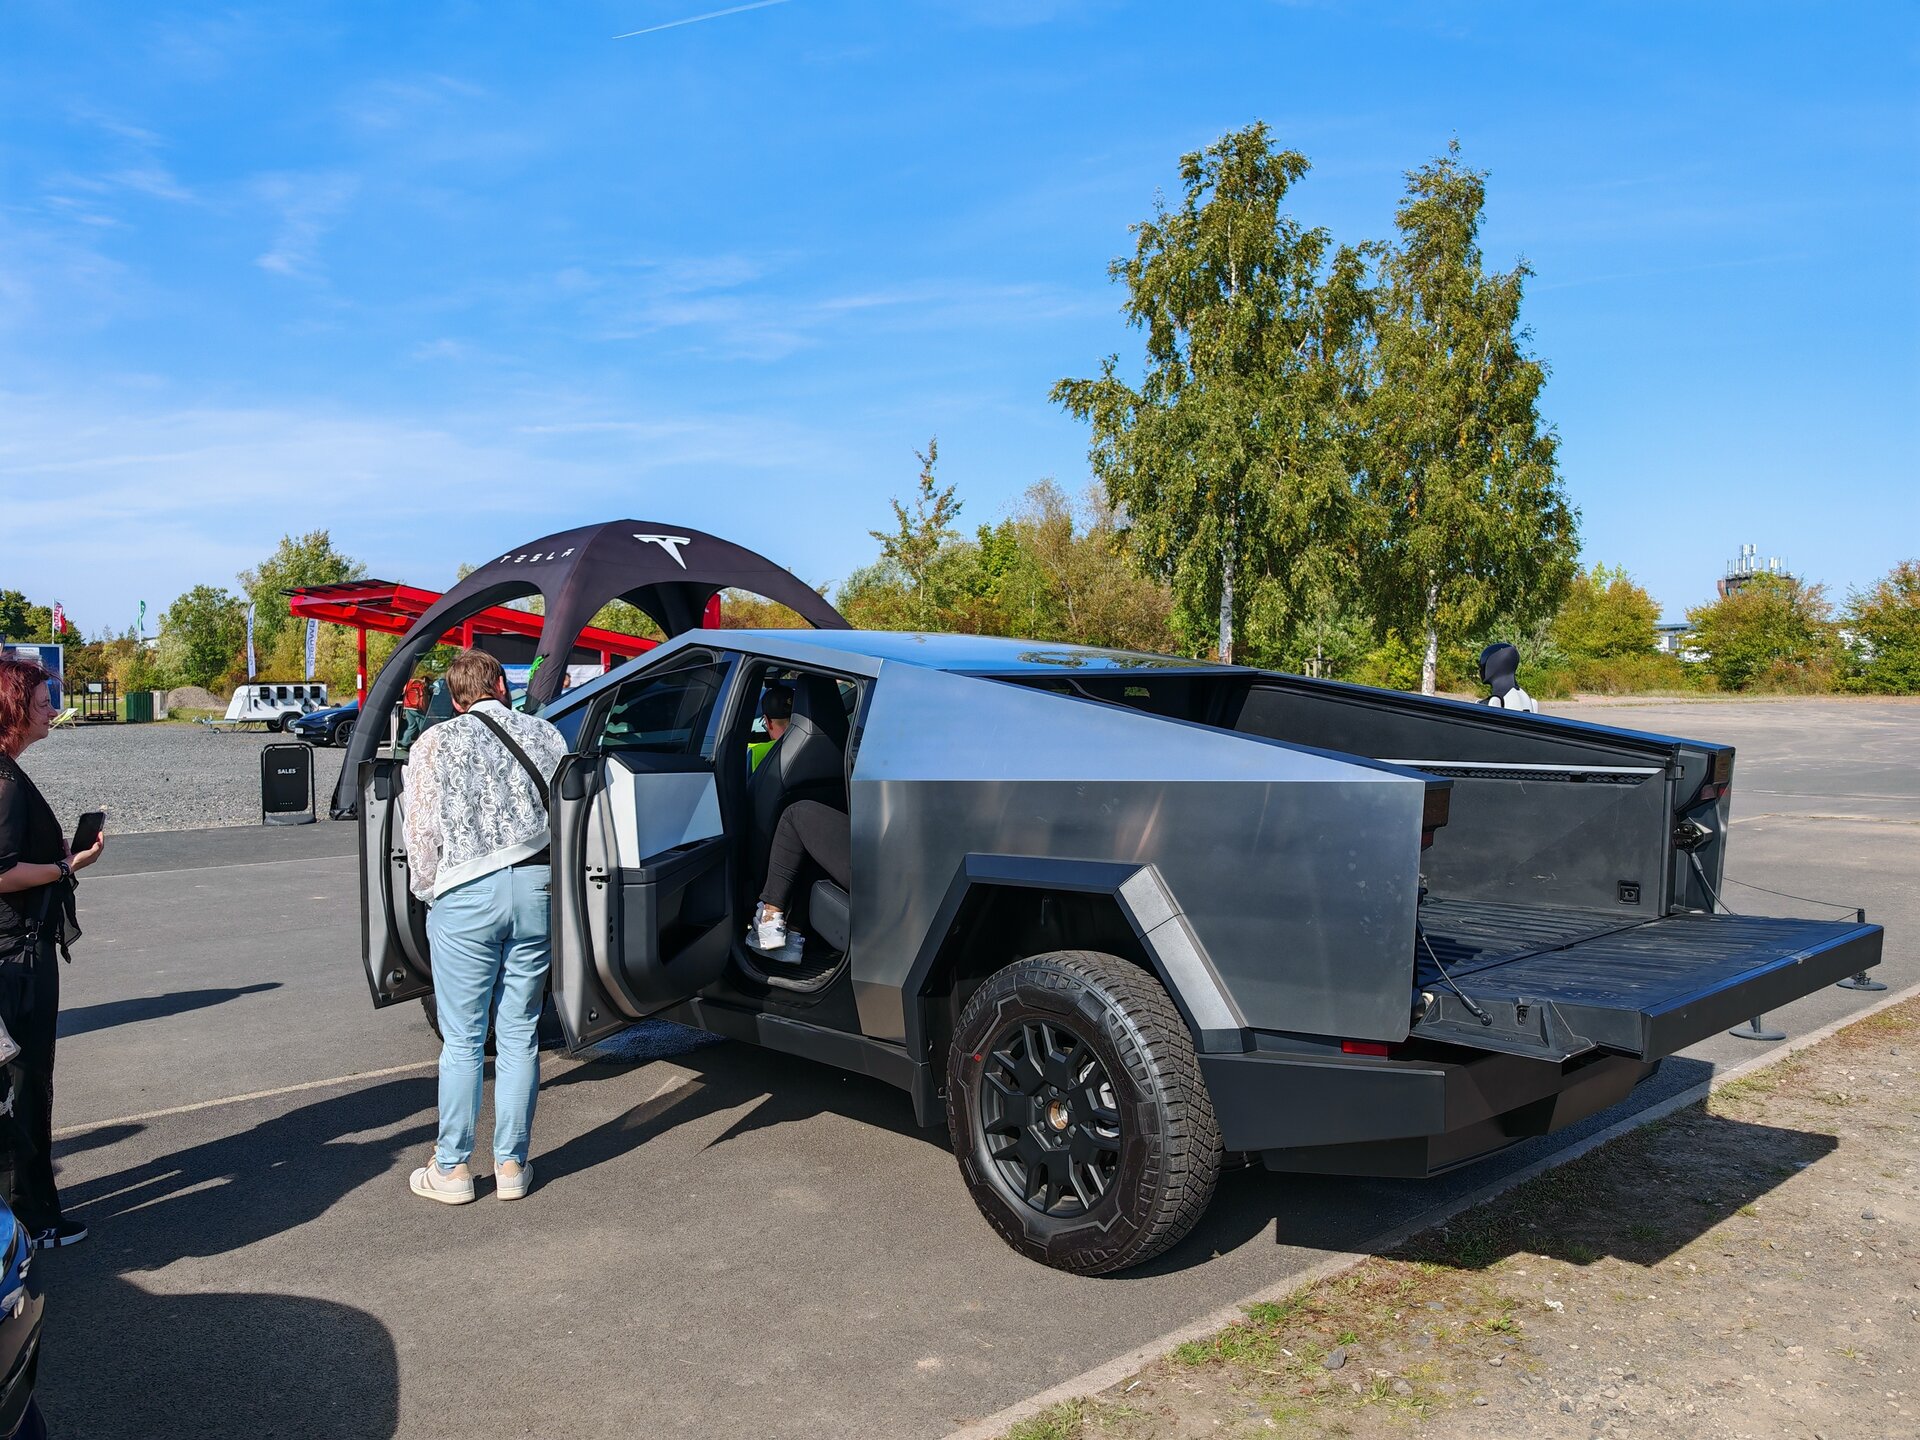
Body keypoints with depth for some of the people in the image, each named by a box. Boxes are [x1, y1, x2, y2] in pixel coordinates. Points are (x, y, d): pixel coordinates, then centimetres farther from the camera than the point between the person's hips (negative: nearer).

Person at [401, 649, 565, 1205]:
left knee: (462, 1040, 6)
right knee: (519, 1035, 10)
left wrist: (427, 891, 14)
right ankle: (511, 1164, 18)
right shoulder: (544, 733, 10)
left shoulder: (435, 742, 3)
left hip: (467, 895, -2)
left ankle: (452, 1169, 16)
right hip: (537, 888, 3)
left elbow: (422, 830, -1)